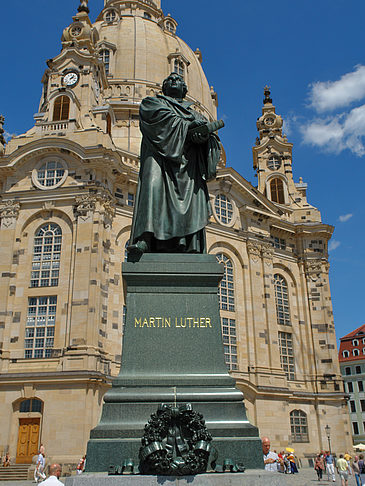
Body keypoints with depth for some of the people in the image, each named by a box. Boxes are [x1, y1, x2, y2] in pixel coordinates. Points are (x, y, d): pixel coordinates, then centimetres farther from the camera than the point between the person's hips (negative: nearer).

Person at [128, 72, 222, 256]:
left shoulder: (194, 113, 34)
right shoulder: (152, 102, 26)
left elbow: (210, 134, 15)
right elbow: (162, 116, 1)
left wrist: (204, 135, -10)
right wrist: (188, 124, -7)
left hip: (188, 161, 3)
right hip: (161, 155, -3)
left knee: (192, 196, -17)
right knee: (154, 187, -28)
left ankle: (191, 249, -26)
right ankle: (144, 239, -41)